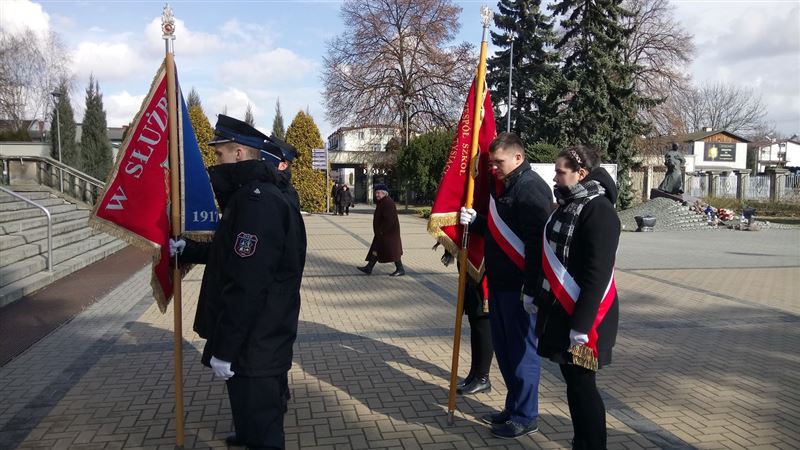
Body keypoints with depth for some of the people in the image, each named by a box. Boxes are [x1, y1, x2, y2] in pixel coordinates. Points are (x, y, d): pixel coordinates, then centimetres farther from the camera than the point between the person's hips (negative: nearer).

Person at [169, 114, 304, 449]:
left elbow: (246, 287, -28)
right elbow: (232, 255, 26)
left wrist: (223, 348, -23)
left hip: (255, 345, -10)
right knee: (256, 420, 30)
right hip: (258, 339, 10)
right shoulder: (252, 194, 13)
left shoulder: (257, 201, -23)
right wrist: (186, 249, 21)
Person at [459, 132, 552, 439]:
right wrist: (474, 221, 3)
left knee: (521, 350, 1)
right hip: (499, 283, 9)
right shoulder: (501, 184, 14)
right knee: (503, 348, 16)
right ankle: (513, 407, 30)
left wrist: (530, 289, -23)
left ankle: (525, 417, 15)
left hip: (519, 288, -9)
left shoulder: (531, 188, -15)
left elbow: (536, 242, -21)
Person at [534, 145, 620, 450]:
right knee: (571, 379, 16)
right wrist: (540, 298, 19)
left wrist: (581, 324, -23)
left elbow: (597, 274, -22)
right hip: (560, 309, 9)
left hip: (582, 315, -9)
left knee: (581, 383, 0)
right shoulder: (568, 205, 11)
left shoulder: (599, 210, -17)